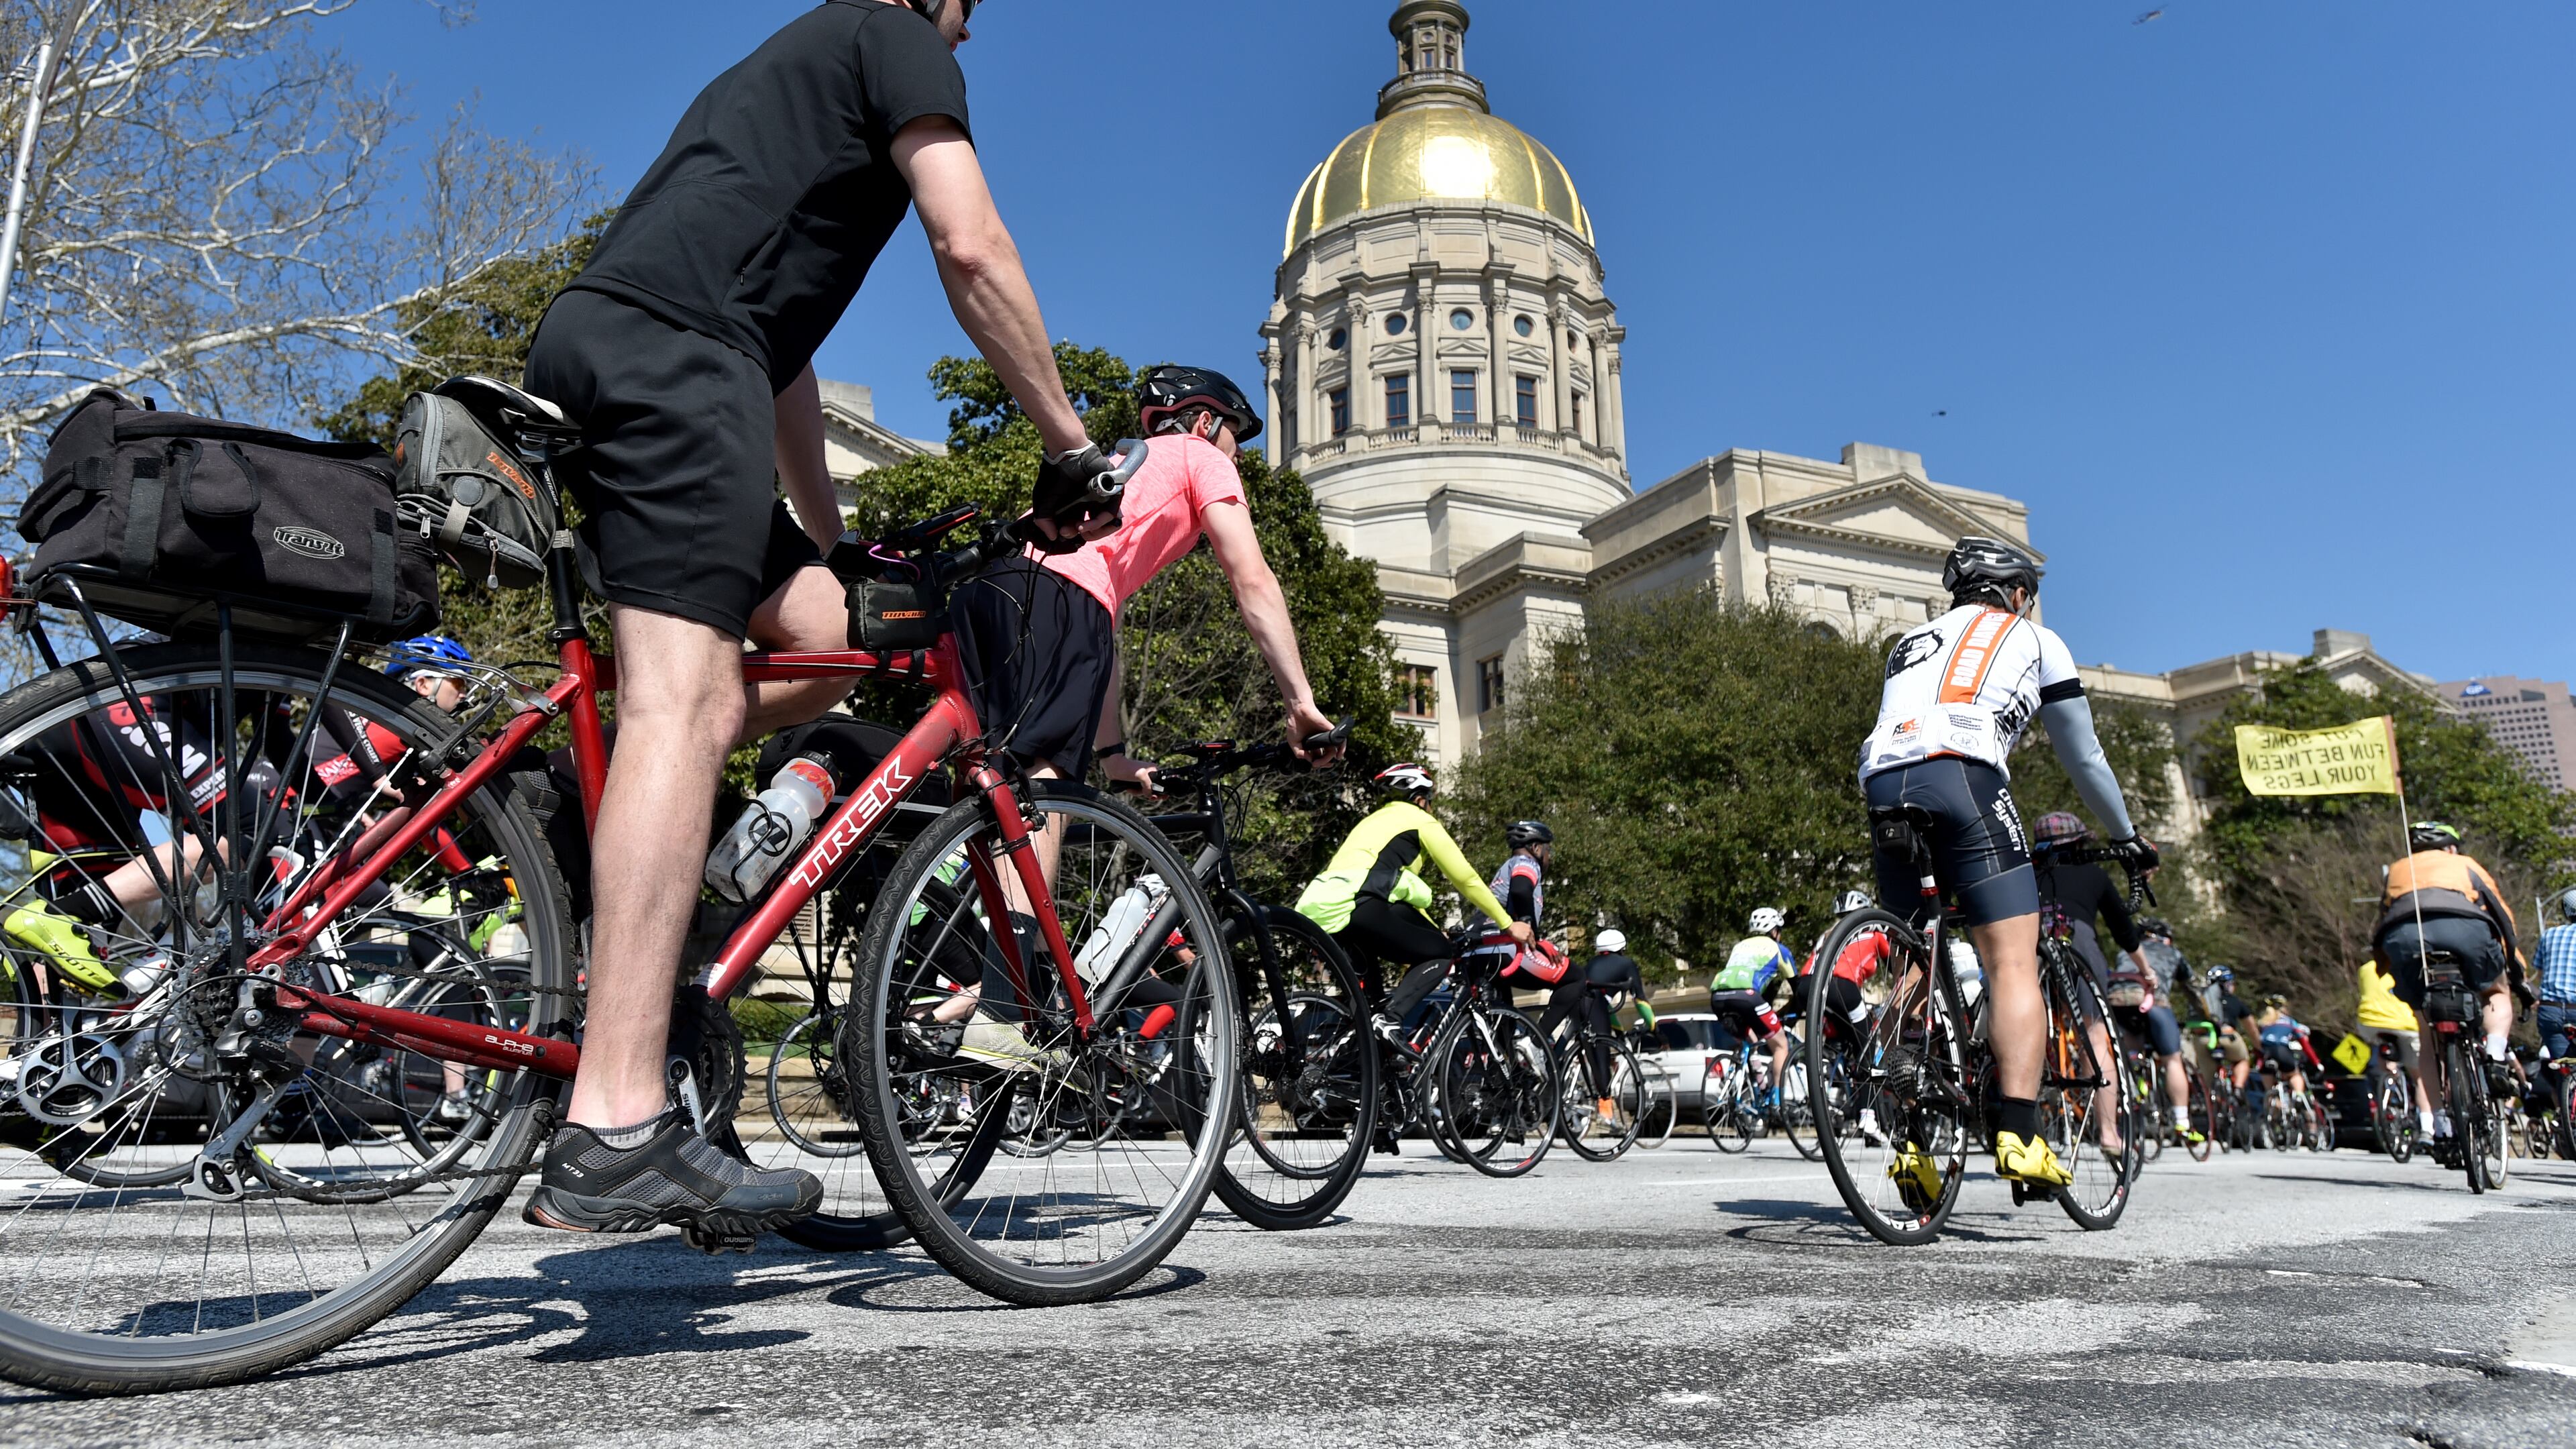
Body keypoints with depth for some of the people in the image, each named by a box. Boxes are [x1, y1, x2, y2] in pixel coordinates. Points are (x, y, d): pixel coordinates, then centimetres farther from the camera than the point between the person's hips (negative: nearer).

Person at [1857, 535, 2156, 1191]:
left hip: (1883, 784, 5)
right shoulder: (2033, 639, 24)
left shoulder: (1912, 641, 36)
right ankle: (2020, 1136, -17)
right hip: (1959, 776, -5)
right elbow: (2084, 757, 29)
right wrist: (2127, 836, 42)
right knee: (2014, 966, -5)